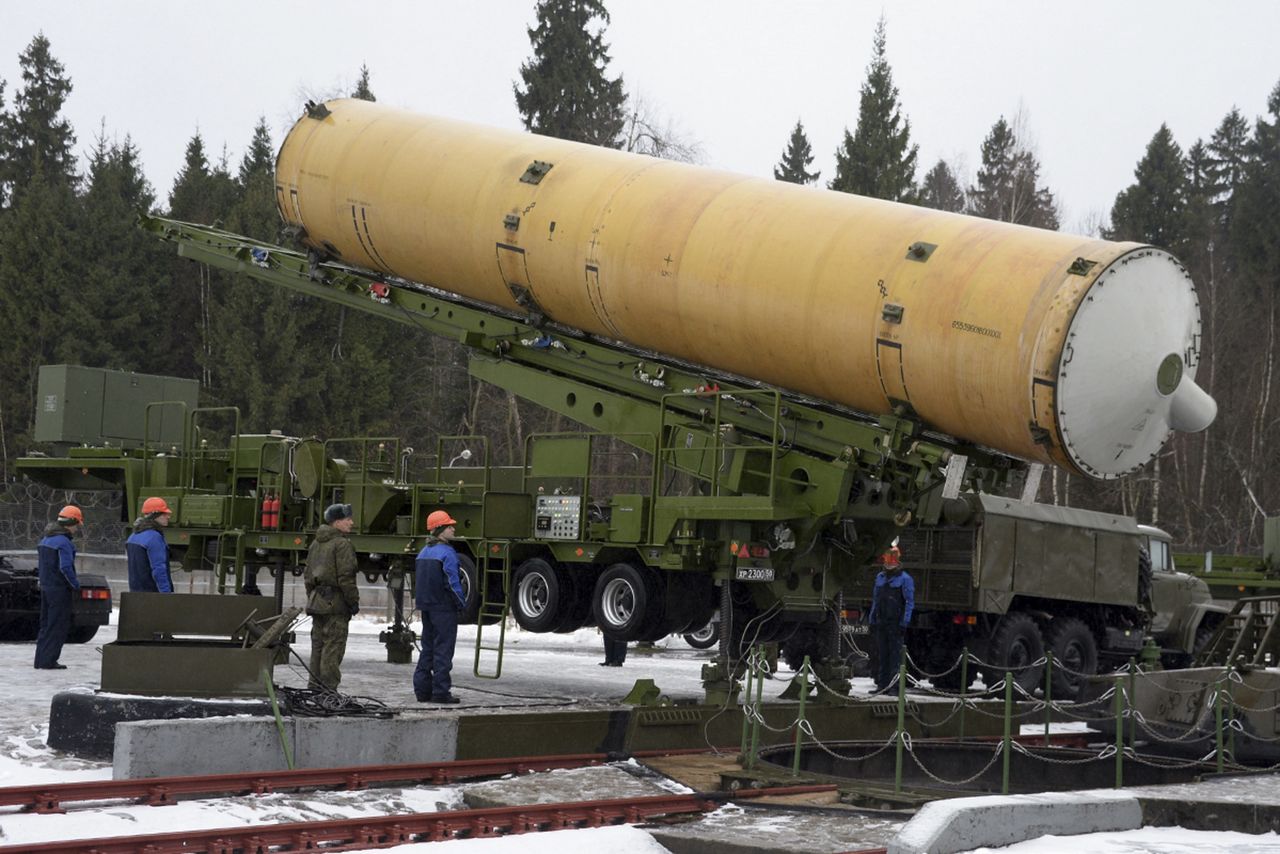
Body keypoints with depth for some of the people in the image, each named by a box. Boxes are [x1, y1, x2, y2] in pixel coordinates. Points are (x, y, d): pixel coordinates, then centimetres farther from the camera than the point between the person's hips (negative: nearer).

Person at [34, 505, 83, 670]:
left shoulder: (46, 539, 13)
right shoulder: (64, 542, -17)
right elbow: (66, 567, -23)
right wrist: (76, 584, -11)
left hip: (45, 587, 9)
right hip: (59, 589, -9)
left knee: (46, 624, 14)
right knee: (58, 625, -3)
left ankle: (41, 660, 15)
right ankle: (48, 661, -5)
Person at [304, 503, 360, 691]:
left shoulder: (315, 544, 16)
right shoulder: (342, 544, -12)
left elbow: (308, 575, 20)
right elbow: (345, 577, -16)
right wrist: (353, 601, -10)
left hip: (316, 600, 8)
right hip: (336, 603, -8)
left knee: (318, 645, 13)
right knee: (333, 647, -6)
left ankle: (314, 686, 17)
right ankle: (328, 688, -8)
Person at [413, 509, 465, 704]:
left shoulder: (423, 553, 12)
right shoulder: (447, 553, -14)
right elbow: (452, 583, -17)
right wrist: (462, 603, -7)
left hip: (426, 607, 8)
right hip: (444, 608, -8)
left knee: (427, 648, 14)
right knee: (443, 649, -4)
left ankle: (422, 689, 14)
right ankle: (440, 691, -5)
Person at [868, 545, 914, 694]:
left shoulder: (904, 579, -4)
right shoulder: (880, 578, 15)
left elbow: (909, 602, -7)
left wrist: (904, 622, -13)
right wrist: (872, 619, 15)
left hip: (896, 623, -6)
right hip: (881, 623, 6)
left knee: (895, 653, -6)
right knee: (881, 653, 8)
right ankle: (882, 683, 13)